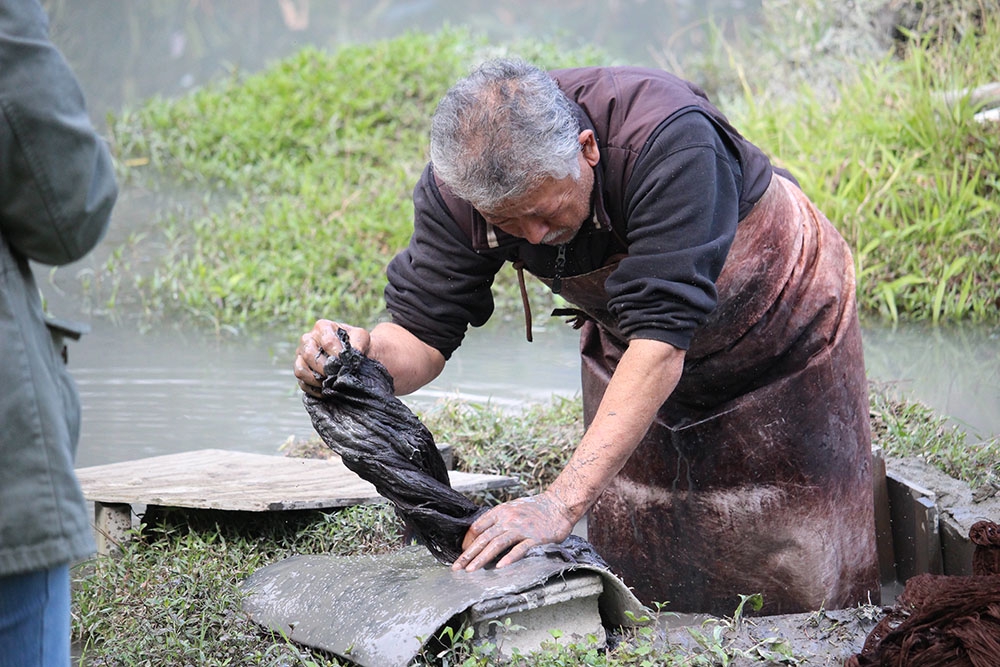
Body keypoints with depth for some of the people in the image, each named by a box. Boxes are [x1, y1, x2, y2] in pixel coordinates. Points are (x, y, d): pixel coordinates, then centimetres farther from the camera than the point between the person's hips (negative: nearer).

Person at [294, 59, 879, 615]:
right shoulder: (458, 185, -26)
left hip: (781, 332, -4)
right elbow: (422, 334, -23)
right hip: (628, 354, 4)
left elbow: (660, 341, -47)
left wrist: (562, 502, -52)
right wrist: (365, 353, -49)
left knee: (807, 597, 5)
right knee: (644, 589, 8)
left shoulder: (668, 140, -43)